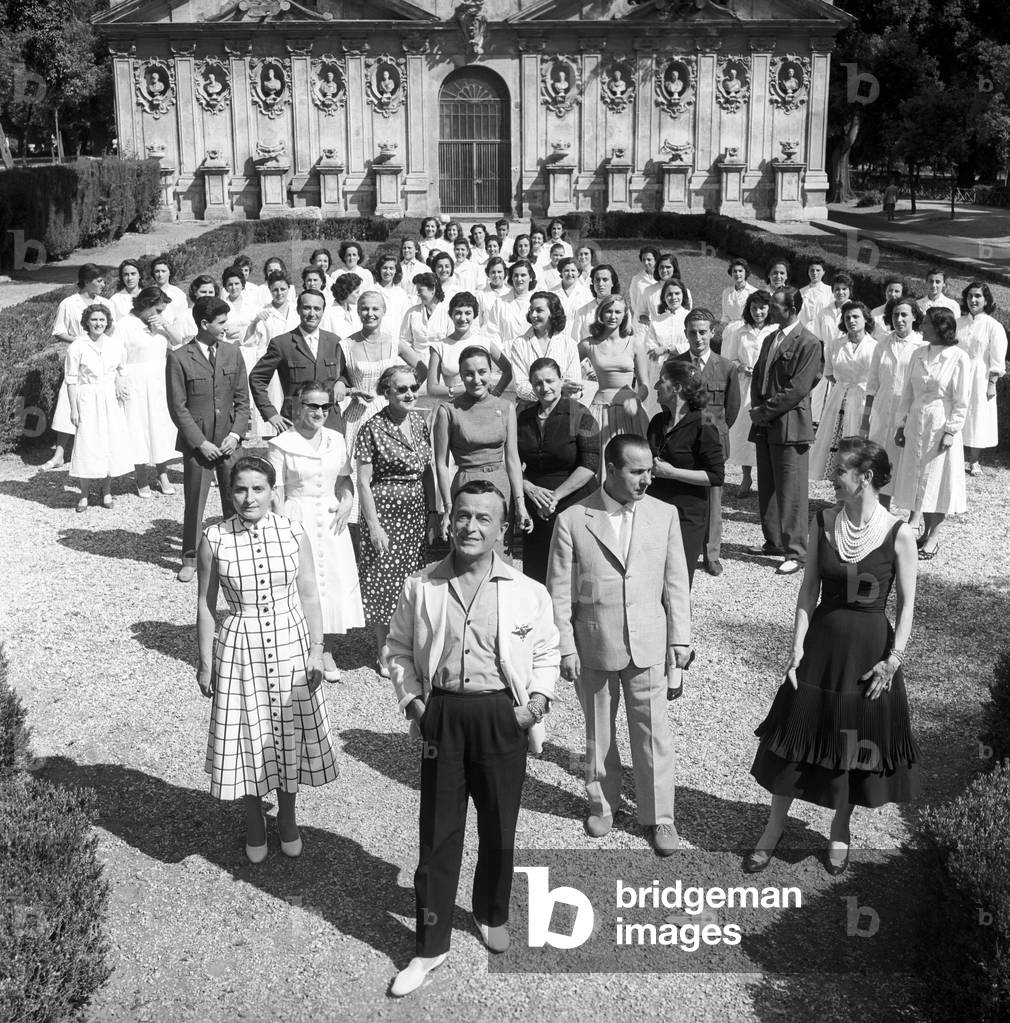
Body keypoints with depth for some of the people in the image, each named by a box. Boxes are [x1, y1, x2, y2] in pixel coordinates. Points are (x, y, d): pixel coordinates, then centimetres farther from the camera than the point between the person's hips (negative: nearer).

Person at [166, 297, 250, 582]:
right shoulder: (179, 358, -7)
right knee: (194, 502, 5)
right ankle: (190, 559, 19)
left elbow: (243, 400, 7)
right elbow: (178, 408, -7)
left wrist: (236, 434, -6)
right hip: (196, 442, -3)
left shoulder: (233, 353, 5)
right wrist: (201, 442, -12)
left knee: (236, 500, 5)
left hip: (230, 441, 3)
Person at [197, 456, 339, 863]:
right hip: (240, 648, -1)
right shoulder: (215, 539, -10)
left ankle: (287, 818, 37)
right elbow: (206, 605, -1)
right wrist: (205, 662, 1)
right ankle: (254, 822, 35)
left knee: (290, 732, 13)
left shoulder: (293, 533, -7)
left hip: (290, 644, 1)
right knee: (247, 735, 11)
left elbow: (308, 596, 0)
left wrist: (316, 650, -2)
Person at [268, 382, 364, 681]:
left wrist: (347, 501, -3)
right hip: (297, 521, -5)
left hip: (331, 521, 5)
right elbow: (277, 493, -8)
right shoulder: (281, 445, -8)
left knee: (336, 581, 6)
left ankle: (327, 651, 22)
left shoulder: (336, 440, 7)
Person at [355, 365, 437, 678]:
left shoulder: (420, 423, 5)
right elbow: (364, 482, -10)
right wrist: (374, 526, -14)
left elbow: (427, 472, 12)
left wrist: (433, 512, 7)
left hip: (417, 512, 5)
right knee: (384, 582, 2)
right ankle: (384, 654, 15)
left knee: (412, 580, 9)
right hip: (385, 512, -5)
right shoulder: (372, 428, -11)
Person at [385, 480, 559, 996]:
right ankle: (430, 946, 19)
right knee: (438, 832, 6)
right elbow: (399, 648, 9)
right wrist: (412, 699, -2)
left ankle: (492, 914, 41)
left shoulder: (528, 593, -3)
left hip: (503, 715, 0)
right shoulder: (421, 587, -1)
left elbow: (546, 653, 8)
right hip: (441, 713, 0)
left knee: (499, 827, 14)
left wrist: (537, 701, -5)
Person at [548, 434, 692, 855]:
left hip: (649, 644, 1)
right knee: (598, 732, 15)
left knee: (653, 732, 5)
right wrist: (565, 647, -6)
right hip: (594, 646, -1)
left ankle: (659, 816, 21)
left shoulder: (664, 515, -1)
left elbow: (675, 581, 4)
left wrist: (680, 637, 2)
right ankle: (602, 802, 35)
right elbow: (559, 590, -5)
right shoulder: (572, 520, -8)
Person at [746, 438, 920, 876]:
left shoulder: (899, 535, -12)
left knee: (858, 740, 13)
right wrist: (798, 648, -6)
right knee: (796, 737, 8)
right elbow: (809, 588, -1)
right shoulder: (823, 523, -5)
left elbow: (907, 603, -5)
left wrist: (894, 659, -10)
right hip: (821, 642, 2)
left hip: (871, 648, -2)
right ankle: (773, 830, 24)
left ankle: (839, 831, 35)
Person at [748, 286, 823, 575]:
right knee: (766, 487, 13)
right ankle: (773, 542, 25)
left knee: (791, 492, -5)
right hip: (765, 425, 8)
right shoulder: (769, 339, 16)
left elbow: (798, 389, -16)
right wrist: (757, 408, 1)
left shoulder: (808, 343, -10)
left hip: (790, 425, -8)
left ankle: (795, 552, 0)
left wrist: (766, 410, -13)